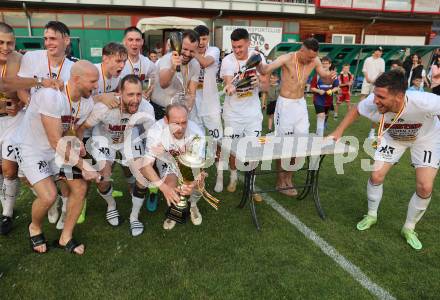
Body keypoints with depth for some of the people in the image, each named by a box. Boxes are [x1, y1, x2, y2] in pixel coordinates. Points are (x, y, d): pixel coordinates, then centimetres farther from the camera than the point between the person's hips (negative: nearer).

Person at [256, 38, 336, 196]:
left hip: (301, 104, 6)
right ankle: (280, 181, 17)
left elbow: (324, 74, 13)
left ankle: (288, 176, 27)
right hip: (285, 104, -6)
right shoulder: (287, 59, -18)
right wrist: (258, 63, -48)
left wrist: (331, 74, -11)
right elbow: (265, 70, -26)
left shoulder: (314, 61, -2)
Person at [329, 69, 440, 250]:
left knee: (425, 188, -9)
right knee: (376, 176, -6)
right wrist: (339, 132, -15)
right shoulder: (372, 103, -34)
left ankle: (409, 229, 17)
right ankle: (371, 215, 23)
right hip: (393, 137, 2)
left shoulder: (425, 103, -44)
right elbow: (356, 110, -11)